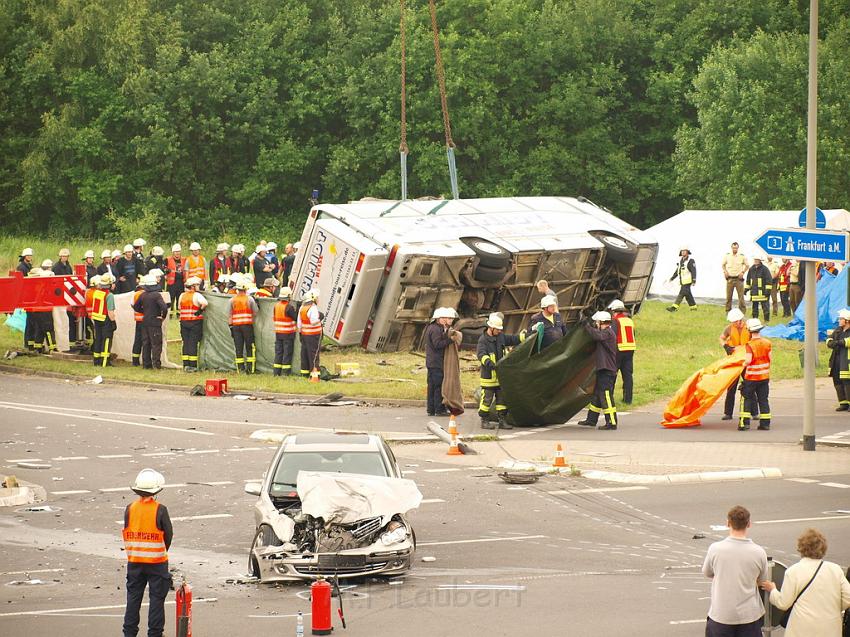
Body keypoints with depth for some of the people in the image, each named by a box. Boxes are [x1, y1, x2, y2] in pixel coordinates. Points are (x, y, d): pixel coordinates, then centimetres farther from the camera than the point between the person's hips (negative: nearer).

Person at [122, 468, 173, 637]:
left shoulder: (130, 509, -4)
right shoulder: (160, 510, -13)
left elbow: (126, 533, 2)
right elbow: (168, 534, -6)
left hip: (134, 560, 3)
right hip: (157, 560, -3)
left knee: (133, 596, 12)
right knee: (156, 597, 5)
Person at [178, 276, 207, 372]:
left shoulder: (182, 296, 9)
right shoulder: (197, 295, -10)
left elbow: (179, 307, 17)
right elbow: (205, 303, -25)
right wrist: (200, 311, -13)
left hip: (184, 321, 5)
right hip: (195, 322, -5)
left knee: (186, 343, 10)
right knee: (193, 343, -2)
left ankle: (186, 364, 9)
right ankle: (192, 365, -2)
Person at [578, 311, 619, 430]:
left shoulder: (608, 333, -14)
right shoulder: (605, 333, 19)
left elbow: (597, 336, -31)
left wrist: (587, 325, -21)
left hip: (607, 371, -11)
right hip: (603, 370, 11)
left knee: (606, 396, -11)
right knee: (597, 395, 18)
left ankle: (611, 422, -12)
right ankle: (591, 420, 27)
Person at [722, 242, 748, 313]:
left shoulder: (742, 256, -1)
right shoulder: (727, 256, 4)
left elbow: (746, 265, 10)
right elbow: (723, 265, 17)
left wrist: (743, 272, -4)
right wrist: (725, 271, 0)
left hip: (739, 278, -2)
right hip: (730, 279, 2)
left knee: (741, 296, -4)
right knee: (728, 296, 4)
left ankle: (742, 311, 0)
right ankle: (728, 311, 13)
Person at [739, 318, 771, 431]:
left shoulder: (750, 345, -16)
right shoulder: (767, 343, 0)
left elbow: (748, 360, -25)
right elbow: (770, 359, 6)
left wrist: (743, 364, -5)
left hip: (751, 376, -5)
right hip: (764, 376, 5)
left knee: (747, 398, 6)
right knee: (763, 399, 10)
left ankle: (745, 423, 0)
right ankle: (765, 423, 9)